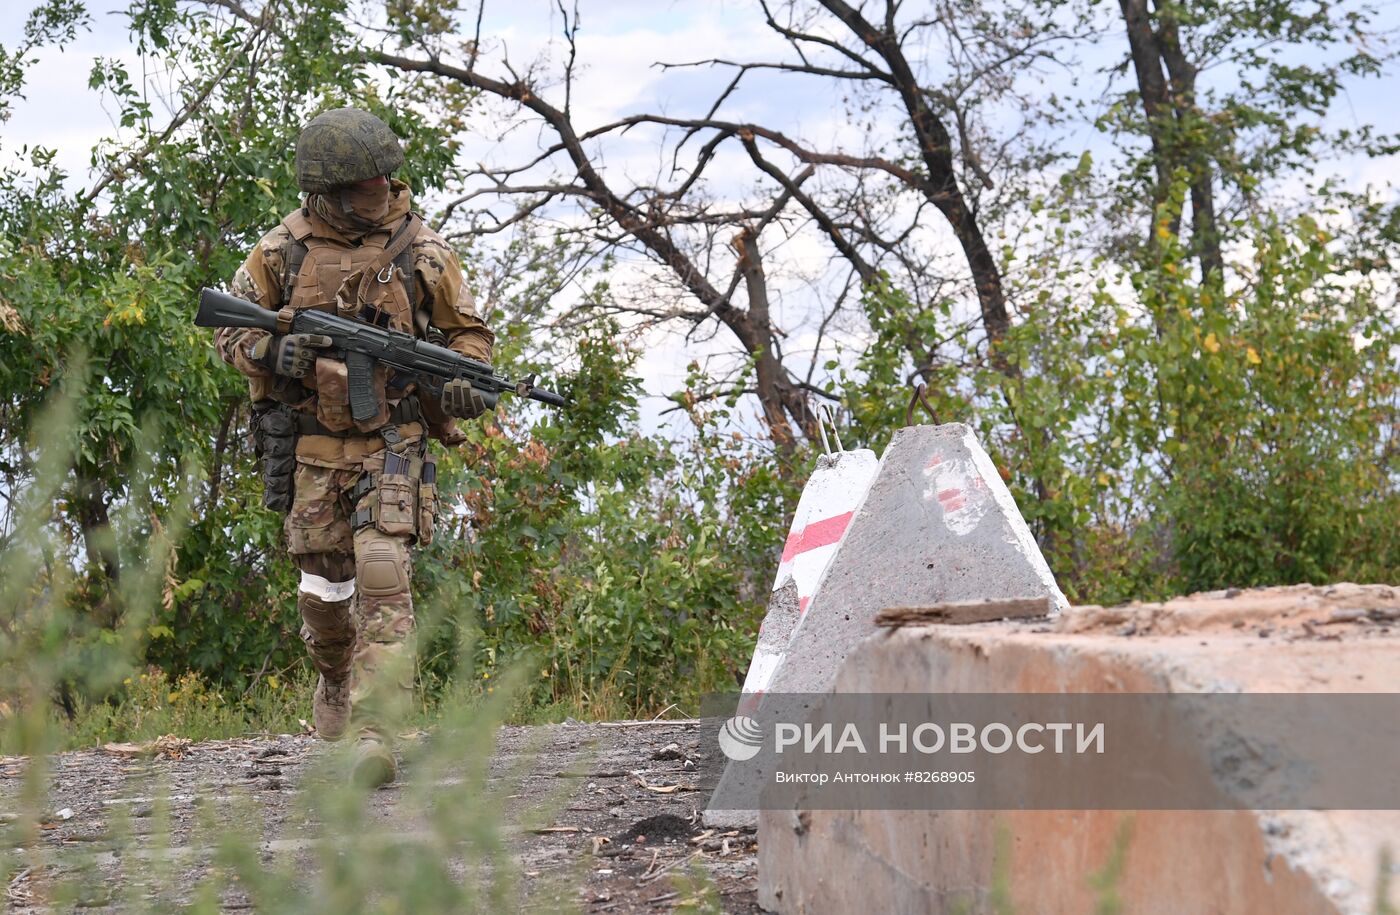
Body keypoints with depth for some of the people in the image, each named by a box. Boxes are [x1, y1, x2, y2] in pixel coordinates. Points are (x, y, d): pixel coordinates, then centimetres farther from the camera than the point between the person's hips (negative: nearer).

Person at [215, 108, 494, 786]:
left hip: (392, 444, -2)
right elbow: (230, 332, 7)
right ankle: (335, 675, 42)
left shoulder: (420, 248, -3)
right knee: (323, 584, 11)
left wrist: (465, 383, -14)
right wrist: (273, 352, -15)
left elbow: (470, 331, 8)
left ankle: (374, 732, -19)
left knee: (382, 579, -16)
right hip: (309, 447, 2)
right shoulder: (282, 250, -1)